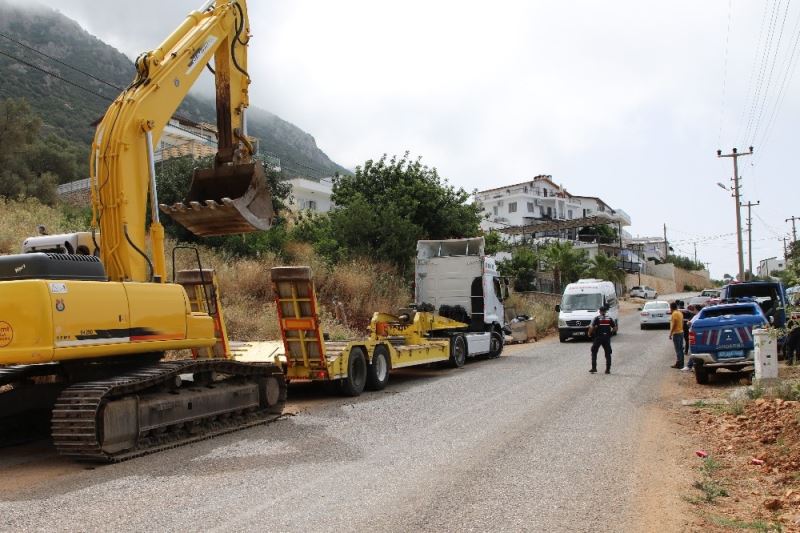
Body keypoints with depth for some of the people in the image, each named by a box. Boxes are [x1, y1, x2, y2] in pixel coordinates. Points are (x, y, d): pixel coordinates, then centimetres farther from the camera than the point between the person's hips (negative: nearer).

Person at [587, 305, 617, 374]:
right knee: (608, 354, 9)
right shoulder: (610, 318, 7)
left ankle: (594, 368, 5)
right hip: (607, 337, 2)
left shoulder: (597, 318, -2)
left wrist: (589, 334, 2)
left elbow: (591, 327, -13)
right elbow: (615, 328, 5)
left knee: (594, 353, 10)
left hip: (598, 337, -2)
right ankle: (608, 369, 7)